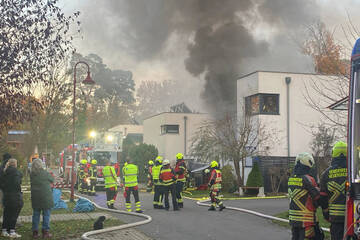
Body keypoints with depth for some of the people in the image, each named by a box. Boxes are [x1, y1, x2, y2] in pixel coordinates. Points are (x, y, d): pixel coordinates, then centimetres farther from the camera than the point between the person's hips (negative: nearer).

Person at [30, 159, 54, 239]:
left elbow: (32, 184, 7)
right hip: (46, 197, -4)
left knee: (36, 214, 13)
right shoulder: (45, 173, -9)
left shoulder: (31, 175, 0)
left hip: (35, 198, 4)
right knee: (46, 215, 5)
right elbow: (52, 180, 6)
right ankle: (45, 232, 7)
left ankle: (35, 232, 16)